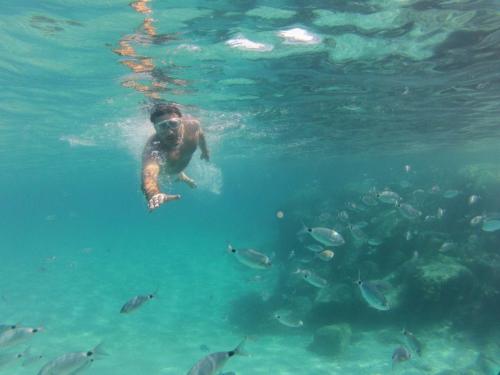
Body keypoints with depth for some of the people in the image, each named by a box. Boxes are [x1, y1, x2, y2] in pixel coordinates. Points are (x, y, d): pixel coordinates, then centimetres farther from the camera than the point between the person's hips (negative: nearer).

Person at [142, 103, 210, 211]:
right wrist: (154, 195, -91)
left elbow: (200, 134, -11)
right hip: (163, 168, -3)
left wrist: (205, 150, 5)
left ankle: (181, 176, 66)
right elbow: (149, 175, -70)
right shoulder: (153, 148, -51)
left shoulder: (192, 124, -37)